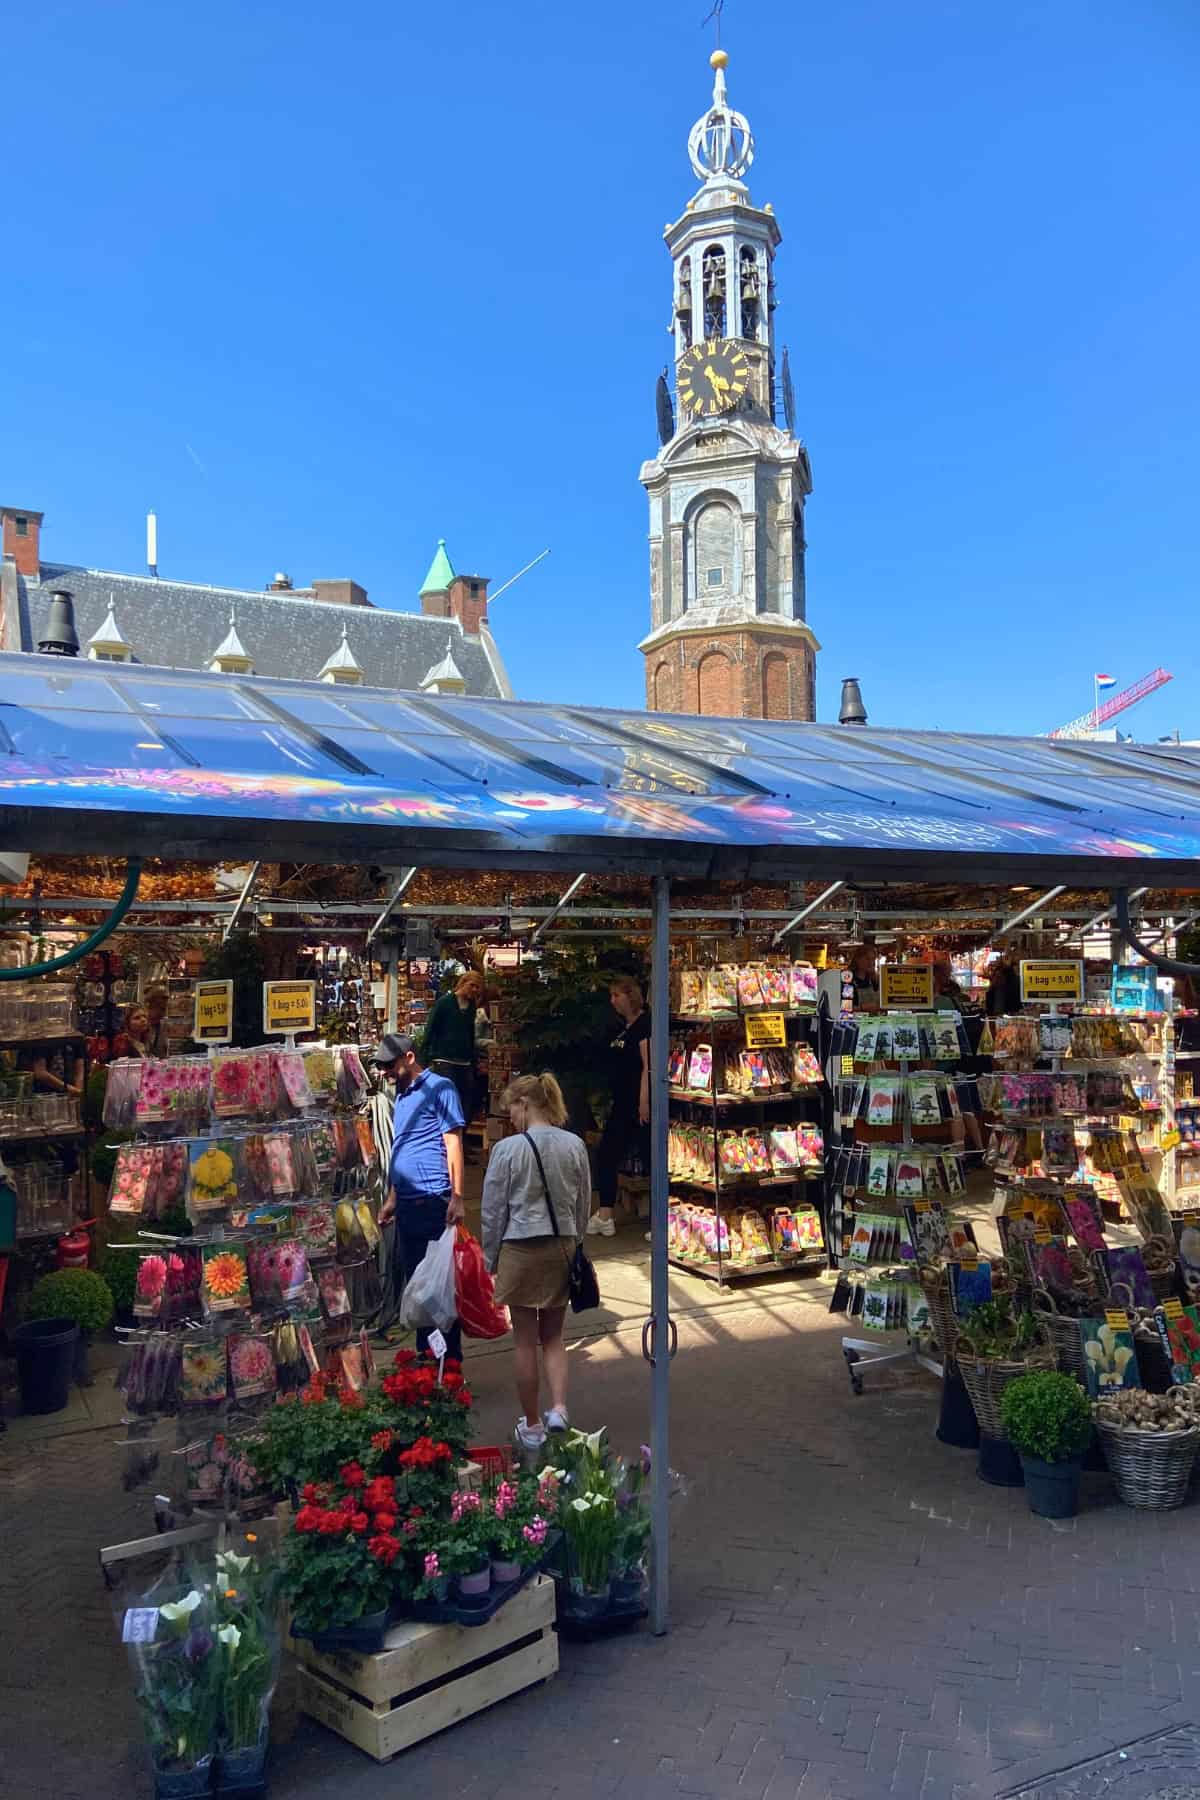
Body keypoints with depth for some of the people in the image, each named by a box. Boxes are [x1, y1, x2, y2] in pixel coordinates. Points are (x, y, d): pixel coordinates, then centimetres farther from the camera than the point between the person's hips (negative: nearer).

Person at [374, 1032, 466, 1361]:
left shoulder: (439, 1088, -7)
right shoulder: (402, 1094, 18)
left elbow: (453, 1142, -12)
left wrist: (457, 1197, -18)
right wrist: (391, 1198, 21)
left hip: (433, 1200, -9)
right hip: (407, 1203, 9)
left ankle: (449, 1360, 7)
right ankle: (425, 1356, 24)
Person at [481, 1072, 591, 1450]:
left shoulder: (508, 1149, -14)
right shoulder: (575, 1145, -3)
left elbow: (493, 1211, -7)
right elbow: (584, 1204, 7)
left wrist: (491, 1258, 6)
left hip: (521, 1249, -4)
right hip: (563, 1247, 4)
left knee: (526, 1341, 9)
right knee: (553, 1336, 19)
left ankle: (532, 1426, 18)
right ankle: (558, 1409, 6)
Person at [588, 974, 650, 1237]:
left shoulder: (645, 1024, -13)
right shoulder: (624, 1027, 15)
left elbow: (648, 1065, -20)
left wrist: (644, 1102, -25)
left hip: (639, 1104, -10)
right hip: (623, 1104, 10)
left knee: (650, 1158, -3)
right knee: (606, 1156, 11)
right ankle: (603, 1218, 18)